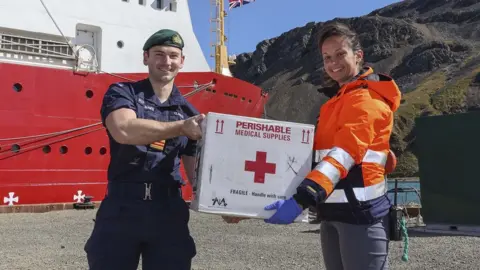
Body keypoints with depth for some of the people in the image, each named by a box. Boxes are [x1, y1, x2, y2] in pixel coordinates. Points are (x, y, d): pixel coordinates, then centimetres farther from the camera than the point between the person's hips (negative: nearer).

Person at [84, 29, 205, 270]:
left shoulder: (189, 113, 10)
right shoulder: (122, 93, 3)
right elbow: (124, 130, -20)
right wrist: (181, 128, -24)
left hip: (169, 210, 3)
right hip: (122, 207, -2)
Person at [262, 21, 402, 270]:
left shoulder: (367, 98, -12)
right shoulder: (340, 99, 19)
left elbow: (343, 154, -25)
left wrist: (301, 199, -35)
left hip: (360, 212, -9)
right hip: (332, 211, 9)